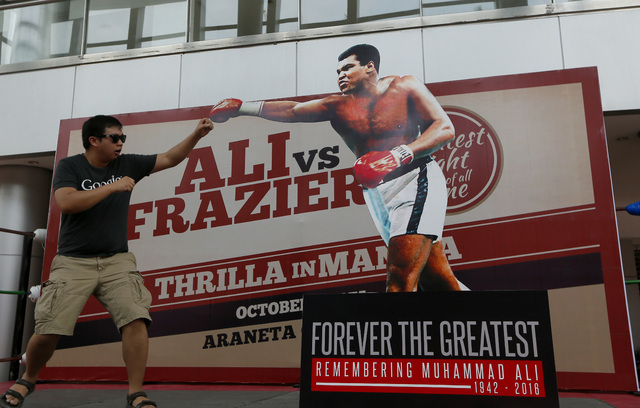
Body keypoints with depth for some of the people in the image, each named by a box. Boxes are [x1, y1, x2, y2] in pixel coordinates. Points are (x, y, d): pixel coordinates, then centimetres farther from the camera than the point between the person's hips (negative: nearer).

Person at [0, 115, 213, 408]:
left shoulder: (127, 164, 7)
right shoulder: (69, 166, 0)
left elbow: (169, 159, 9)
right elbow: (66, 203, -17)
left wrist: (196, 135, -2)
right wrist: (112, 187, -16)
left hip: (117, 260, 2)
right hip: (73, 262, -2)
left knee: (136, 320, -17)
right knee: (48, 331, -3)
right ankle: (27, 380, 29)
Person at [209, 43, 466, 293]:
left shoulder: (404, 87, 1)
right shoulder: (338, 107, 11)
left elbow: (445, 128, -7)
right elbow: (291, 111, 7)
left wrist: (400, 155, -21)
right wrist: (242, 108, 0)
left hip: (415, 181, -4)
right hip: (377, 195, 4)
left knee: (401, 279, -19)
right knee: (436, 281, 5)